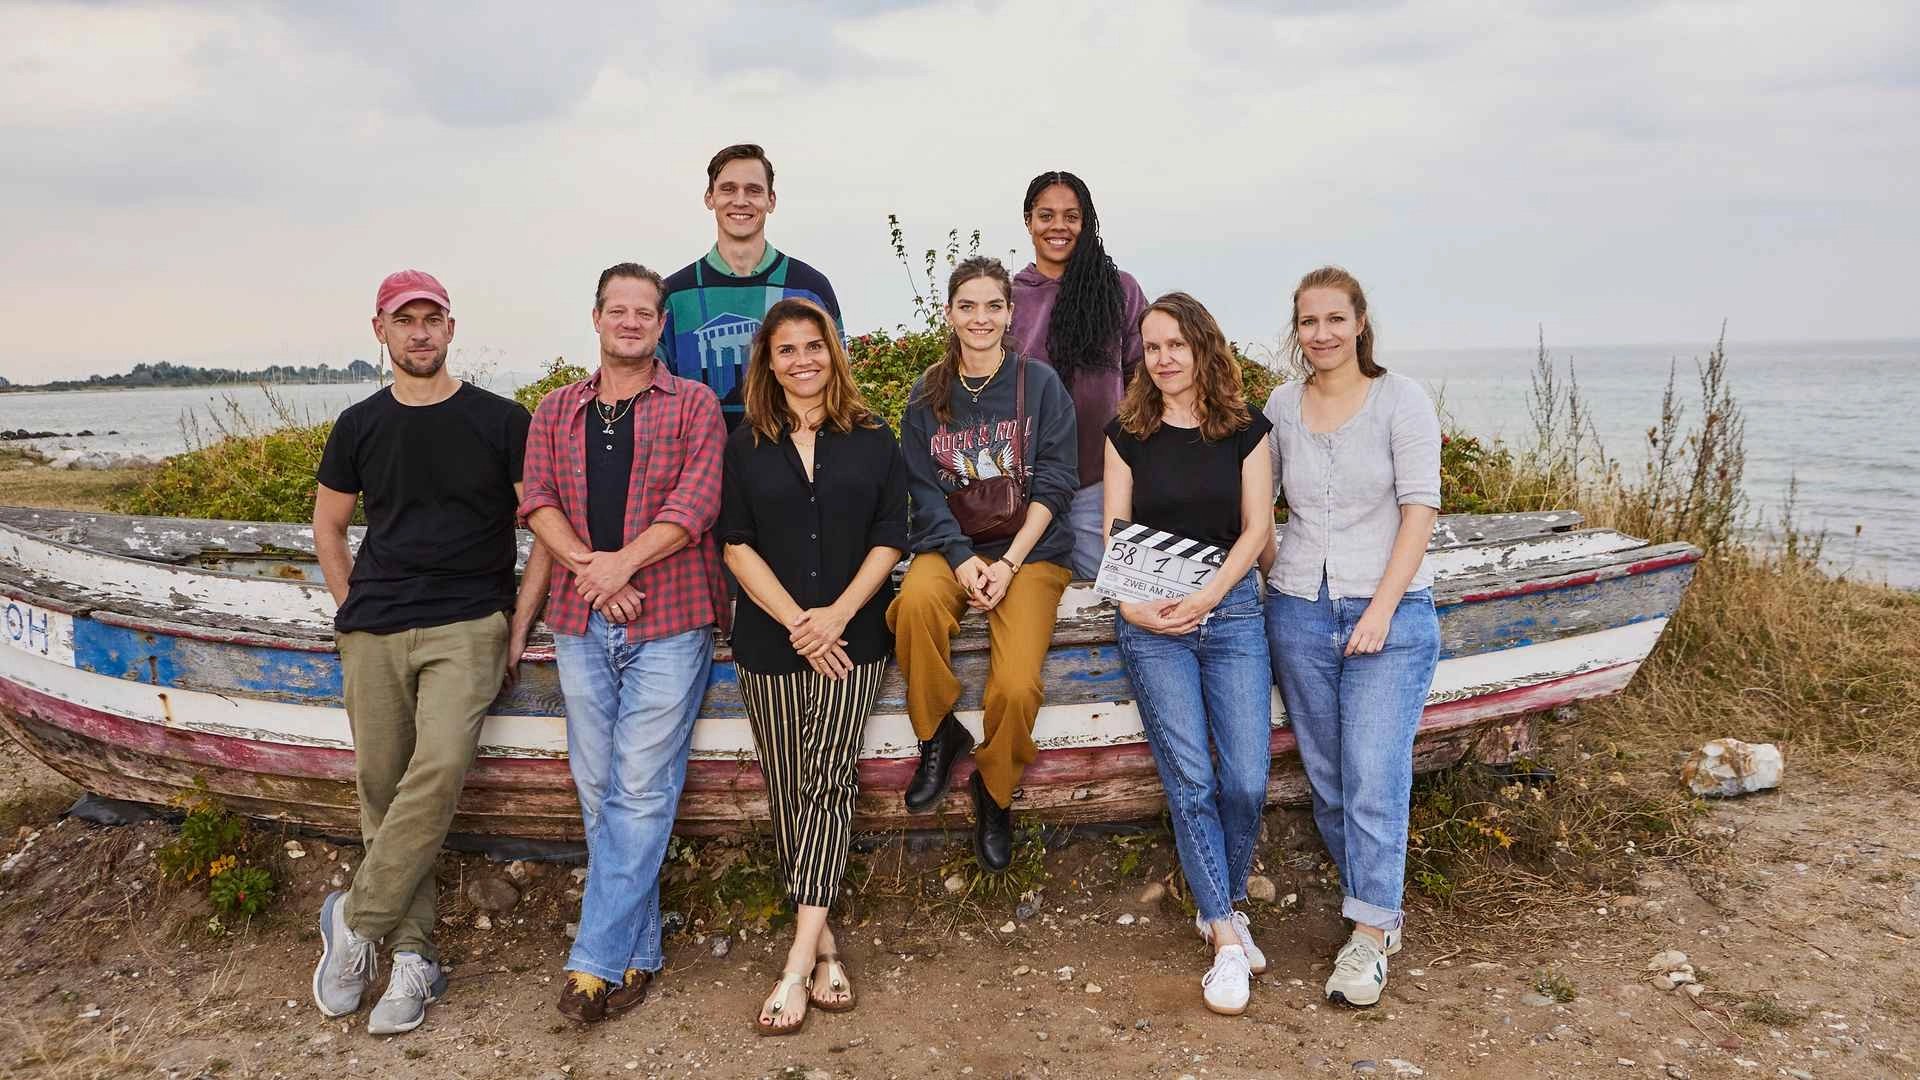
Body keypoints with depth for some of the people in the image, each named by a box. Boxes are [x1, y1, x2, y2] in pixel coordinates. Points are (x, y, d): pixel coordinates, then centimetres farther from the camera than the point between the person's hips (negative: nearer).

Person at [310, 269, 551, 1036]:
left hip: (468, 626, -3)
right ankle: (412, 957, 14)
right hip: (374, 632, 3)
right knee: (382, 788, 2)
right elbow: (327, 527, 22)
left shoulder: (500, 421, 1)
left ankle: (355, 920, -6)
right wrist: (352, 608, 11)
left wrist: (520, 623, -3)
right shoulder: (360, 426, 11)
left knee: (440, 766, -23)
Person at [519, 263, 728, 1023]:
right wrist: (586, 565, -13)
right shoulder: (556, 412, 15)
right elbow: (538, 501, 4)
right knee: (598, 788, 7)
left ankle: (598, 959, 1)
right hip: (580, 621, 4)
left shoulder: (693, 405, 5)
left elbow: (697, 500, -8)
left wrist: (625, 560, -17)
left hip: (669, 619, -4)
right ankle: (636, 951, 18)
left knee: (640, 789, -6)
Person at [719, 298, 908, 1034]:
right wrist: (796, 621, -11)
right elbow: (737, 544, 0)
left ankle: (798, 964, -11)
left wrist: (838, 613, -12)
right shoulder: (745, 445, 7)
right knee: (788, 795, 3)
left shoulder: (873, 440, 6)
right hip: (769, 640, 2)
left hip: (852, 636, -1)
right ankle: (825, 950, 14)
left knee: (828, 783, -11)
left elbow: (889, 538, 2)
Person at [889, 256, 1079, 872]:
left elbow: (1054, 485, -4)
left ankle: (994, 792, 6)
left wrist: (1008, 563, -15)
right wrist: (962, 557, -16)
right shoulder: (928, 396, 7)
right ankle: (939, 736, -10)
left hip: (1030, 549, -2)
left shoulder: (1041, 386, 1)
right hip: (949, 546, 2)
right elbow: (924, 491, 2)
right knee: (918, 600, -35)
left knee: (1016, 688, -25)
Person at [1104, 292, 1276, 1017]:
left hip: (1232, 609, 1)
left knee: (1247, 780, -6)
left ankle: (1222, 909, 18)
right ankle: (1227, 937, 3)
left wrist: (1207, 596, -14)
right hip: (1150, 621, 0)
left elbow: (1256, 527, 0)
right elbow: (1114, 532, 4)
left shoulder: (1246, 430, 6)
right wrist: (1130, 602, -14)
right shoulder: (1128, 433, 7)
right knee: (1191, 780, -6)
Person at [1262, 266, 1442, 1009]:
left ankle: (1369, 936, 2)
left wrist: (1382, 608, -14)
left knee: (1374, 777, -7)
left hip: (1390, 613, -3)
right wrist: (1260, 577, 0)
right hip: (1300, 611, 4)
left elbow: (1419, 508, -7)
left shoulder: (1402, 400, -3)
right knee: (1326, 778, 8)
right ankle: (1379, 907, 25)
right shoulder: (1280, 406, 7)